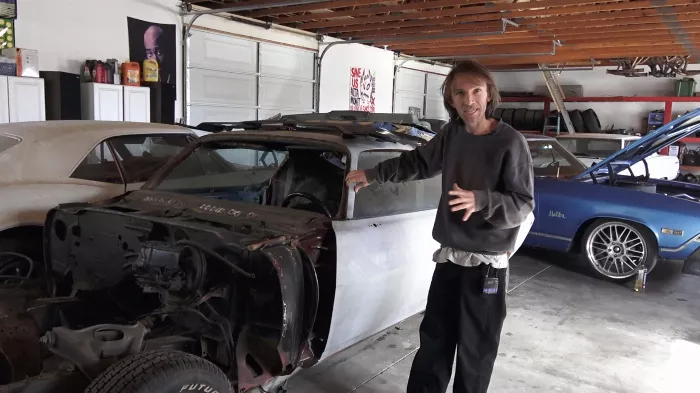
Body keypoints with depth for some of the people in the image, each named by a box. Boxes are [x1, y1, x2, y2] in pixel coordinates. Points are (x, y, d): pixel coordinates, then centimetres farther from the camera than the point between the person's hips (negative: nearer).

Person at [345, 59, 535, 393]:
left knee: (475, 350, 7)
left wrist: (480, 201, -32)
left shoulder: (510, 142, -14)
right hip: (448, 258, 5)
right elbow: (418, 162, 17)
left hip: (486, 265, -5)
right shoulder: (453, 133, 2)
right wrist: (373, 175, 14)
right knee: (433, 341, 16)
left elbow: (524, 206, -16)